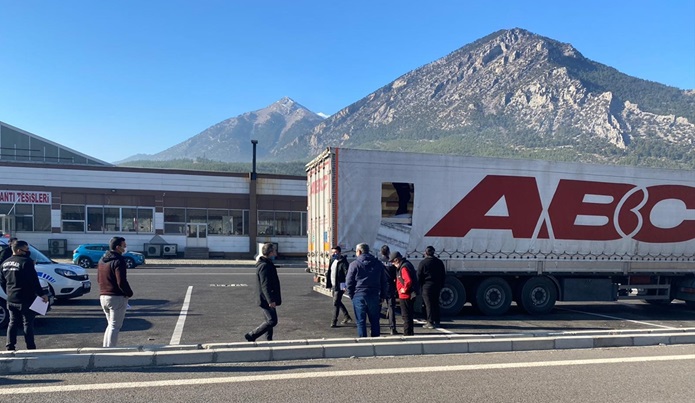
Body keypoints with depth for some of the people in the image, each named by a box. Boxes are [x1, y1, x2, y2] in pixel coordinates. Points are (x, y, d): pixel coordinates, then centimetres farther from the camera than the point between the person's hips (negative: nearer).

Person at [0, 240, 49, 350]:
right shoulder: (26, 262, -17)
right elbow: (34, 281, -19)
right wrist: (42, 294, -14)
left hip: (11, 299, 7)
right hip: (25, 300, -7)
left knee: (13, 323, 15)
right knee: (28, 323, 0)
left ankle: (10, 347, 16)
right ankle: (30, 348, 4)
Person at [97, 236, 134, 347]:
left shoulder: (102, 260, 12)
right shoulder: (118, 261, -17)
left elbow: (98, 279, 18)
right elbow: (122, 282, -22)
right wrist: (129, 293, -9)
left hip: (103, 296, 9)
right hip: (117, 297, -9)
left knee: (110, 324, 20)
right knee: (115, 326, -2)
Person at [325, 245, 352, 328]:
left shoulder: (343, 262, -13)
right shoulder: (332, 261, 11)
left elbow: (347, 274, -19)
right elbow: (329, 273, 17)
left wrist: (346, 286, -26)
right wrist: (329, 284, 15)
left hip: (340, 286, -9)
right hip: (333, 285, 9)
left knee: (336, 303, -8)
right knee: (338, 302, 18)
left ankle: (334, 322, 0)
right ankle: (346, 317, 33)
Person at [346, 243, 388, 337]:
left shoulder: (354, 264, -4)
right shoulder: (378, 264, 9)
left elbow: (349, 282, -5)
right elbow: (384, 282, 11)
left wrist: (351, 295, 4)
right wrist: (382, 296, 14)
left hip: (359, 296, -3)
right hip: (374, 296, 3)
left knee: (361, 321, 3)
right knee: (374, 321, 12)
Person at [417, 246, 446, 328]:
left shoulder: (423, 262, -8)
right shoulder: (439, 262, 8)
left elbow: (419, 276, -8)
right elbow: (443, 275, 13)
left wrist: (419, 285, 3)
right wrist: (441, 285, 19)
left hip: (427, 286, -5)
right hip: (437, 286, 5)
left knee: (429, 304, -1)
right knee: (436, 304, 13)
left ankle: (430, 322, 0)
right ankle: (436, 322, 17)